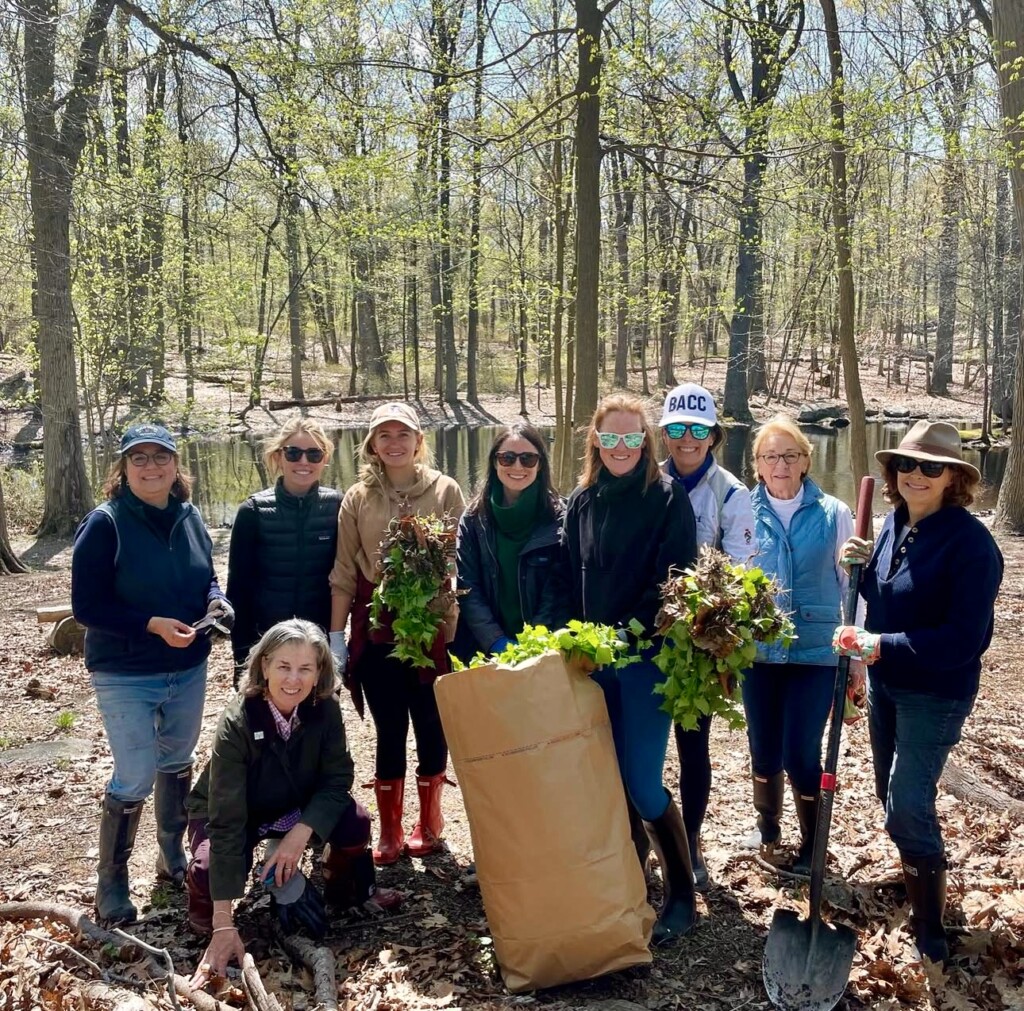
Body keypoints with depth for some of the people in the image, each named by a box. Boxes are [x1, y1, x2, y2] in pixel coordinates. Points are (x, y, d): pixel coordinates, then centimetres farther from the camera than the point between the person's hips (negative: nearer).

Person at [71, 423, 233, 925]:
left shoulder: (190, 517, 2)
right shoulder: (105, 524, -14)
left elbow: (207, 579, 13)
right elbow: (86, 606, -16)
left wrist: (216, 602, -10)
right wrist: (153, 624, -25)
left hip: (189, 671, 6)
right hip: (125, 677, -5)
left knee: (177, 765, 18)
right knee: (135, 780, -4)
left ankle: (173, 858, 38)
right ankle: (110, 883, 16)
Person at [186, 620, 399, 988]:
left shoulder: (325, 709, -23)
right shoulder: (236, 722, -34)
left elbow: (337, 779, -16)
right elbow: (227, 821, -38)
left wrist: (300, 833, -35)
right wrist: (224, 924, -41)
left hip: (295, 808, 3)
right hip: (230, 813, -3)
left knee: (354, 823, -24)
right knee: (208, 872, -32)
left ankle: (344, 890, 8)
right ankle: (206, 920, 5)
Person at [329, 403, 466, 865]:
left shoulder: (446, 491, 0)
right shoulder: (358, 498, 4)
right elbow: (344, 572, 5)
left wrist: (457, 626, -7)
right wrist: (336, 635, 2)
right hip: (376, 631, 1)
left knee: (431, 726, 8)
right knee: (389, 731, 7)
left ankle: (429, 824, 27)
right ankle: (390, 834, 19)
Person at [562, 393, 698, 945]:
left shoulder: (667, 497, -5)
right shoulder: (581, 501, 10)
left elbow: (672, 579, -10)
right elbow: (571, 579, 12)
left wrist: (627, 635, -16)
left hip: (646, 657, -5)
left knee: (643, 784, -7)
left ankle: (681, 895, 10)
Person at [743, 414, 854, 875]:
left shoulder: (834, 514, -3)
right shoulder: (745, 512, -1)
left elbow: (852, 587, 2)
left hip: (816, 652, -2)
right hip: (758, 652, 2)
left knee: (801, 754, -3)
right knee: (763, 749, 13)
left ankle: (813, 842, 21)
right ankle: (767, 826, 39)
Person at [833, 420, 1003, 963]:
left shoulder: (970, 543, -23)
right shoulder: (895, 522, -1)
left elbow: (964, 639, -27)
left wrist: (882, 646, -34)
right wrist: (862, 566, -7)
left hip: (936, 694, -7)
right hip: (884, 682, 8)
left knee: (908, 806, -7)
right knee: (892, 796, 19)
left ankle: (929, 934, 9)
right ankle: (920, 878, 43)